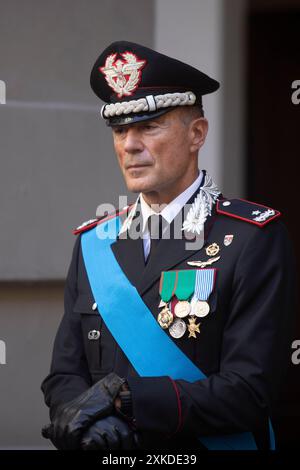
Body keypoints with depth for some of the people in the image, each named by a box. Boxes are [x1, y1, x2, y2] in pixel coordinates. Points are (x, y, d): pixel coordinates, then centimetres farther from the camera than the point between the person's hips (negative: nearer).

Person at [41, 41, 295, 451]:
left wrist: (123, 397, -19)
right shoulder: (94, 244, 6)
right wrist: (89, 421, -15)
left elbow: (251, 390, -16)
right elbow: (64, 375, 5)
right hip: (107, 453, 4)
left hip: (210, 447, -4)